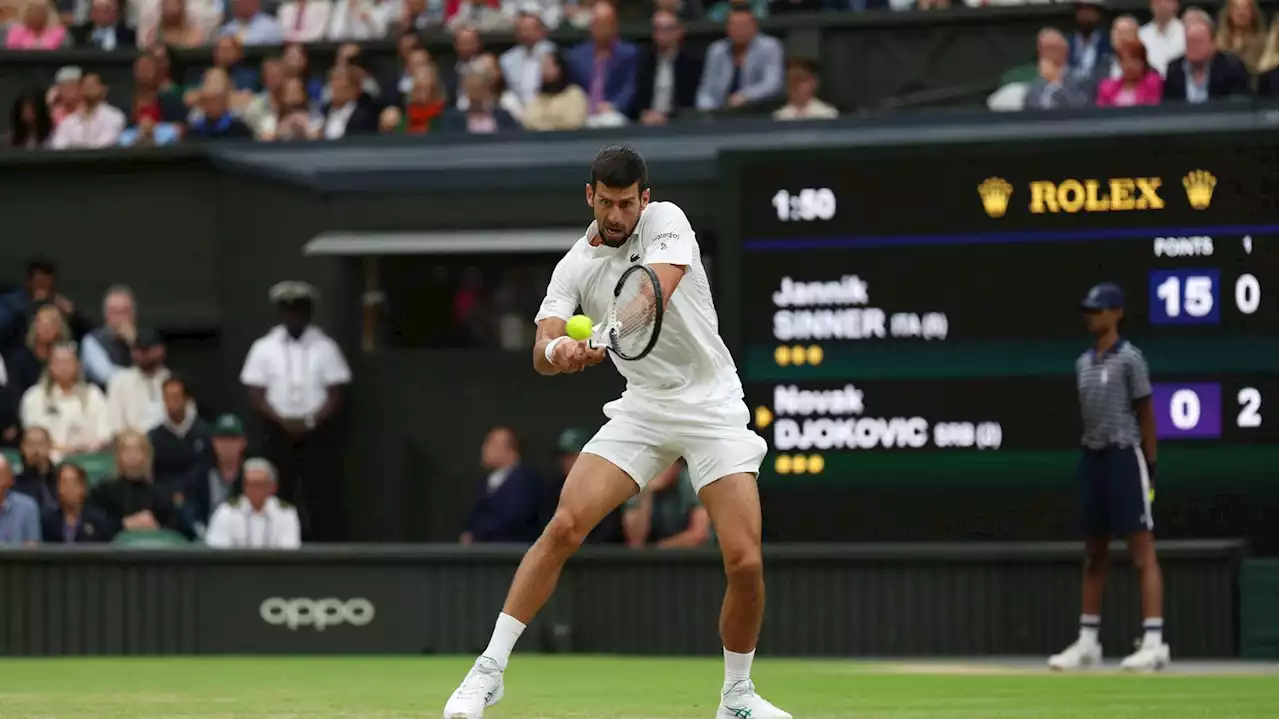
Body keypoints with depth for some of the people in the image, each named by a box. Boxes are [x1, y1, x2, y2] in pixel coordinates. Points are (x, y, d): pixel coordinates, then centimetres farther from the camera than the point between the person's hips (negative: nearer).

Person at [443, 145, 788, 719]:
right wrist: (554, 352, -37)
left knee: (745, 561, -12)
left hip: (713, 407, -2)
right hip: (642, 408, 2)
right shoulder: (574, 267, -1)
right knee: (564, 527, -14)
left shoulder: (666, 221, -9)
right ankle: (489, 670, -6)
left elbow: (656, 292, -29)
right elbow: (542, 353, -12)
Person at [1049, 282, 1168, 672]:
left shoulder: (1129, 358, -7)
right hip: (1092, 459, 8)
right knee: (1094, 555, 12)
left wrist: (1149, 466, -10)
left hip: (1125, 456, -8)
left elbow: (1146, 413, -7)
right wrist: (1087, 458, 12)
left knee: (1143, 554, -10)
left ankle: (1154, 641, -14)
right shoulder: (1084, 362, 14)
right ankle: (1087, 643, 17)